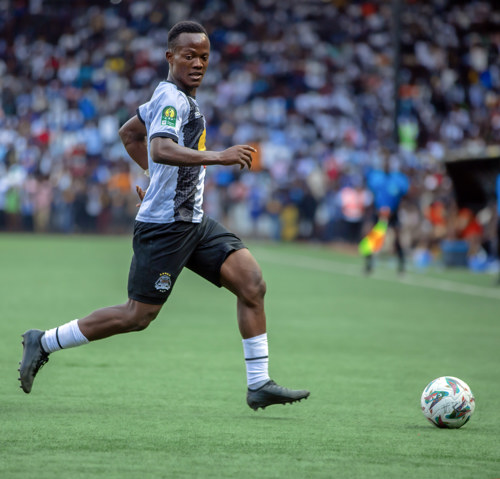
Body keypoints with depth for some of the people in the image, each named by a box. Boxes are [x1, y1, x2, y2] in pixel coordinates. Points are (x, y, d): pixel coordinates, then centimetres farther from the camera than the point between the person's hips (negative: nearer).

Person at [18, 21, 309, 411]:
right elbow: (161, 149, -33)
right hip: (164, 226, -9)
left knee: (252, 282, -4)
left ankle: (259, 385, -2)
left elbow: (129, 133, 30)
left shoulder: (174, 97, 17)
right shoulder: (172, 98, -14)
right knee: (138, 315, -5)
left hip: (193, 222, 9)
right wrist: (218, 157, -38)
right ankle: (44, 342, 9)